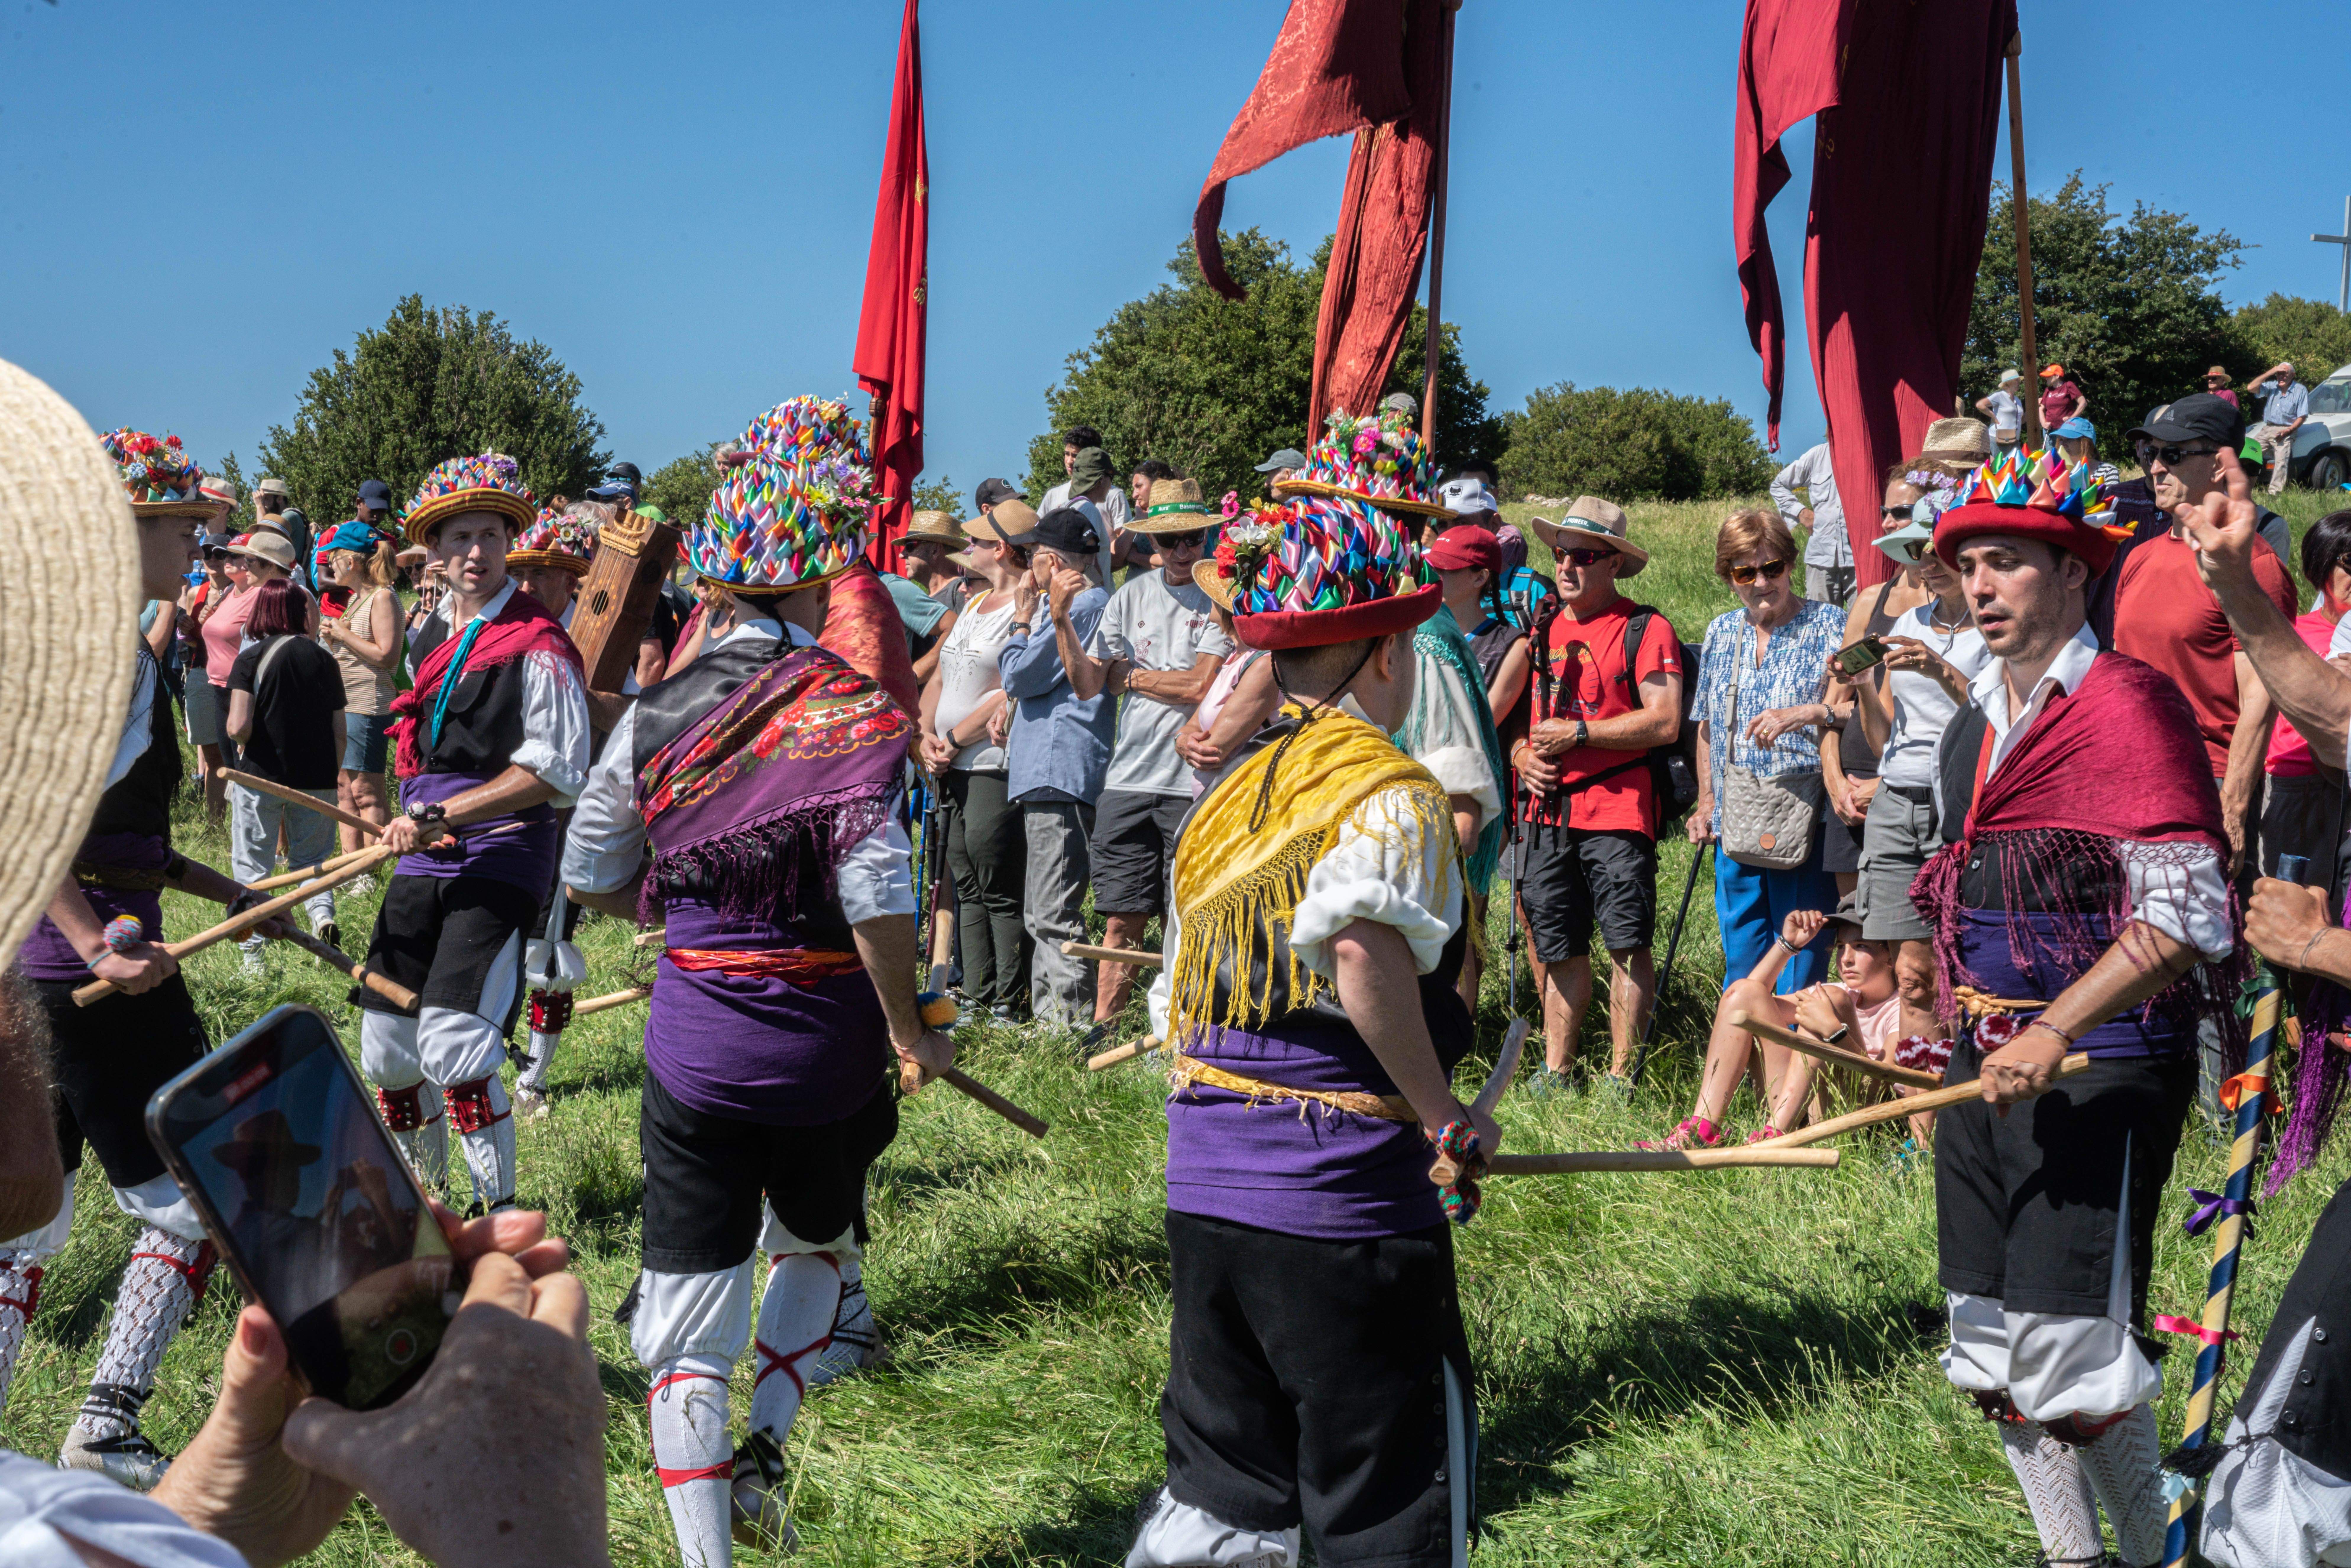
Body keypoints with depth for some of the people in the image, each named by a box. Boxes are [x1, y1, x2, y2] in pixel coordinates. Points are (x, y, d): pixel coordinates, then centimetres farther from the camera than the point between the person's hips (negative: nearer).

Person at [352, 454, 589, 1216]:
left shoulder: (536, 645, -9)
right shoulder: (430, 639, 15)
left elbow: (554, 773, -15)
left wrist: (436, 817, -17)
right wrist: (414, 826, 11)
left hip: (502, 860, -7)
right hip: (425, 863, 8)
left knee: (454, 1047, -19)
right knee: (386, 1048, 7)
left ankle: (501, 1215, -3)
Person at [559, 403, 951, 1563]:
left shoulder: (655, 716, 0)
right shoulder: (849, 711, -13)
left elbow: (590, 880, 9)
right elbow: (877, 897, -20)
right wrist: (909, 1037, -8)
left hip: (694, 1044, 2)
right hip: (828, 1045, -1)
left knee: (686, 1328, 7)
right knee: (816, 1243, 28)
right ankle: (764, 1444, 13)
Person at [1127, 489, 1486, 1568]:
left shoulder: (1224, 799, 12)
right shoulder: (1391, 794, -10)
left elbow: (1177, 1009, 14)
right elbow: (1366, 951, -28)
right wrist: (1442, 1114, -18)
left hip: (1202, 1192, 7)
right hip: (1343, 1202, -7)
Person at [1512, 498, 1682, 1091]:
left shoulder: (1645, 630, -3)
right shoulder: (1542, 630, 17)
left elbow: (1665, 722, -13)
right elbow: (1516, 712, 25)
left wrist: (1578, 734, -12)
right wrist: (1523, 753, 3)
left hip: (1617, 813, -6)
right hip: (1549, 812, 6)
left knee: (1627, 944, -5)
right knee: (1558, 948, 10)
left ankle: (1621, 1074, 2)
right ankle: (1556, 1068, 19)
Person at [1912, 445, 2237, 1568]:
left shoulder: (2130, 704, -11)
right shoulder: (1973, 725, 13)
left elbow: (2186, 917, -18)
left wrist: (2053, 1034, -22)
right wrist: (1946, 1025, 20)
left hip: (2101, 1067, -8)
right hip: (1989, 1058, 8)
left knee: (2070, 1353, -9)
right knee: (1993, 1353, 10)